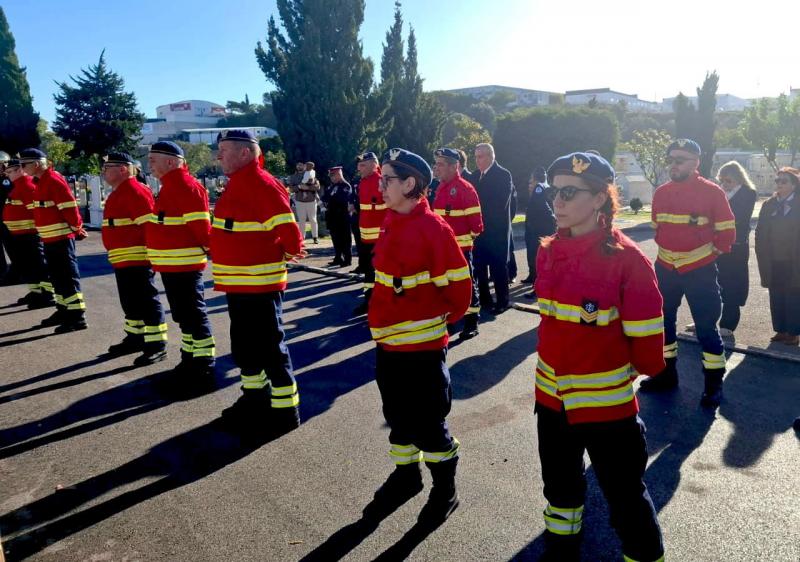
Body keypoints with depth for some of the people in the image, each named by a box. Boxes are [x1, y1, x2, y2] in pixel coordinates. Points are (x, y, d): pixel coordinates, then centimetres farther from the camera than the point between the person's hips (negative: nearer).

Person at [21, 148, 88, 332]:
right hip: (49, 238, 10)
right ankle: (63, 311, 26)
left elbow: (69, 207, -19)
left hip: (61, 237, -10)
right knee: (56, 276, 16)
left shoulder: (54, 180, -15)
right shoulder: (40, 182, 15)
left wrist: (76, 229, -10)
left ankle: (77, 316, -3)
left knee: (68, 277, -7)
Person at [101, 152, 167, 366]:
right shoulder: (118, 192, 17)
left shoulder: (134, 191, -16)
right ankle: (135, 338, 31)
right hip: (123, 259, 11)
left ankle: (157, 345, 1)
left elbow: (149, 225, -22)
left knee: (146, 302, -5)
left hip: (137, 259, -10)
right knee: (130, 302, 18)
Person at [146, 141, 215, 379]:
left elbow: (200, 225, -20)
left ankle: (203, 367, 5)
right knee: (183, 314, 17)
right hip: (171, 264, 10)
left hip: (184, 264, -10)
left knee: (193, 315, -3)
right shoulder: (170, 186, 15)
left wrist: (209, 250, -14)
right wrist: (156, 256, 22)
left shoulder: (186, 187, -17)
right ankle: (190, 359, 29)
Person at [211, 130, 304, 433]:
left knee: (270, 346, -1)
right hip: (237, 282, 10)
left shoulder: (261, 184, -18)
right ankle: (255, 397, 36)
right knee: (243, 343, 20)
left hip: (259, 284, -10)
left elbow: (288, 230, -23)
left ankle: (284, 411, 11)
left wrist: (288, 255, -7)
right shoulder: (238, 183, 13)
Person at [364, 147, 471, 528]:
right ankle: (406, 475, 41)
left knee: (427, 424, 6)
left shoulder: (433, 228, -18)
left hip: (422, 346, -7)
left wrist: (443, 320, -3)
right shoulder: (391, 224, 6)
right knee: (398, 416, 20)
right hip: (387, 342, 7)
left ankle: (445, 490, 28)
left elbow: (459, 283, -15)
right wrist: (382, 320, 15)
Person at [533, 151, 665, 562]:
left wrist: (618, 368, 1)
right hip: (551, 396, 6)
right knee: (560, 488, 25)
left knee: (625, 499, 11)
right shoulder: (548, 252, -1)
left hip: (607, 402, -6)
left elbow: (647, 347, -14)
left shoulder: (628, 259, -19)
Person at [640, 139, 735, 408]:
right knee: (663, 321, 13)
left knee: (706, 326, 0)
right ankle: (666, 373, 28)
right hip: (665, 269, 5)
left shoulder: (712, 192, -10)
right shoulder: (660, 192, 3)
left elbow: (726, 232, -4)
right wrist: (666, 248, 14)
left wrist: (711, 251, 3)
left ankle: (714, 383, 14)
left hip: (700, 271, -5)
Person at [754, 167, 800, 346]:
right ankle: (780, 330, 19)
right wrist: (763, 256, -3)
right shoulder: (768, 205, 7)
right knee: (776, 297, 8)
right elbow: (760, 233, 5)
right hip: (773, 262, 3)